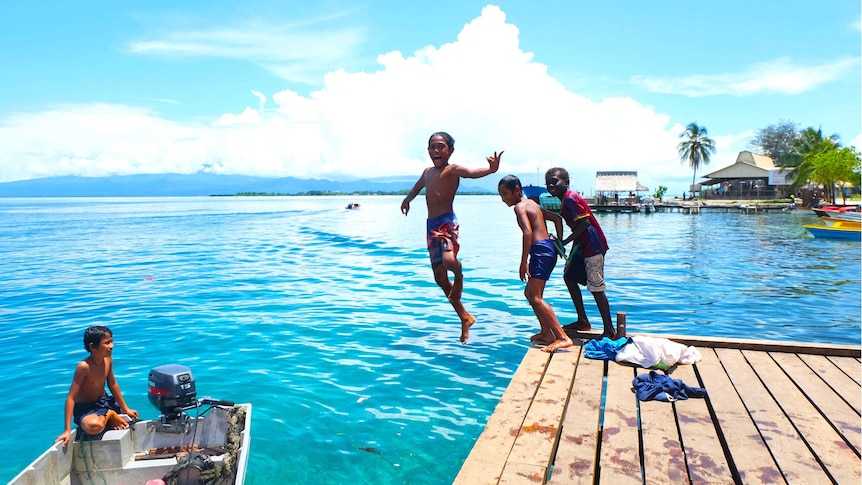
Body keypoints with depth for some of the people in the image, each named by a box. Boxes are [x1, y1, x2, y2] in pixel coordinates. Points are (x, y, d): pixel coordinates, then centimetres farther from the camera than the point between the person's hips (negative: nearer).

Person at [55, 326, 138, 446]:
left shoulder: (108, 359, -8)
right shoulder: (84, 366, -28)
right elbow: (71, 398, -27)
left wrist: (126, 409, 11)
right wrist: (67, 430, -29)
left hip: (104, 401, 6)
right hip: (85, 408, -6)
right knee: (94, 426, -38)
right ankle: (109, 414, -9)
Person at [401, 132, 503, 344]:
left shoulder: (452, 169, -7)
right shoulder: (427, 172, 16)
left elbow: (472, 172, -29)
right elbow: (417, 187, 38)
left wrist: (491, 169, -48)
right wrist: (407, 199, 54)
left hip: (447, 223, -8)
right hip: (431, 225, 8)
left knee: (449, 259, -37)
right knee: (439, 276, 10)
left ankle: (459, 275, 2)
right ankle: (465, 318, 25)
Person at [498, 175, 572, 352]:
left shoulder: (520, 206, -6)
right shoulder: (531, 203, 22)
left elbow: (528, 232, -21)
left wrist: (523, 262, -22)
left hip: (541, 250, -10)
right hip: (549, 249, 10)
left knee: (535, 297, -14)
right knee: (530, 293, 20)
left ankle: (563, 338, -19)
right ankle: (546, 333, 24)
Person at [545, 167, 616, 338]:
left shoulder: (570, 199, -15)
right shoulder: (566, 200, 14)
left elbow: (585, 223, -22)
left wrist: (564, 242, -20)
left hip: (593, 246, -11)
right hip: (583, 245, 11)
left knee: (596, 288, -8)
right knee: (569, 276, 17)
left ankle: (609, 330, -1)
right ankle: (583, 321, 24)